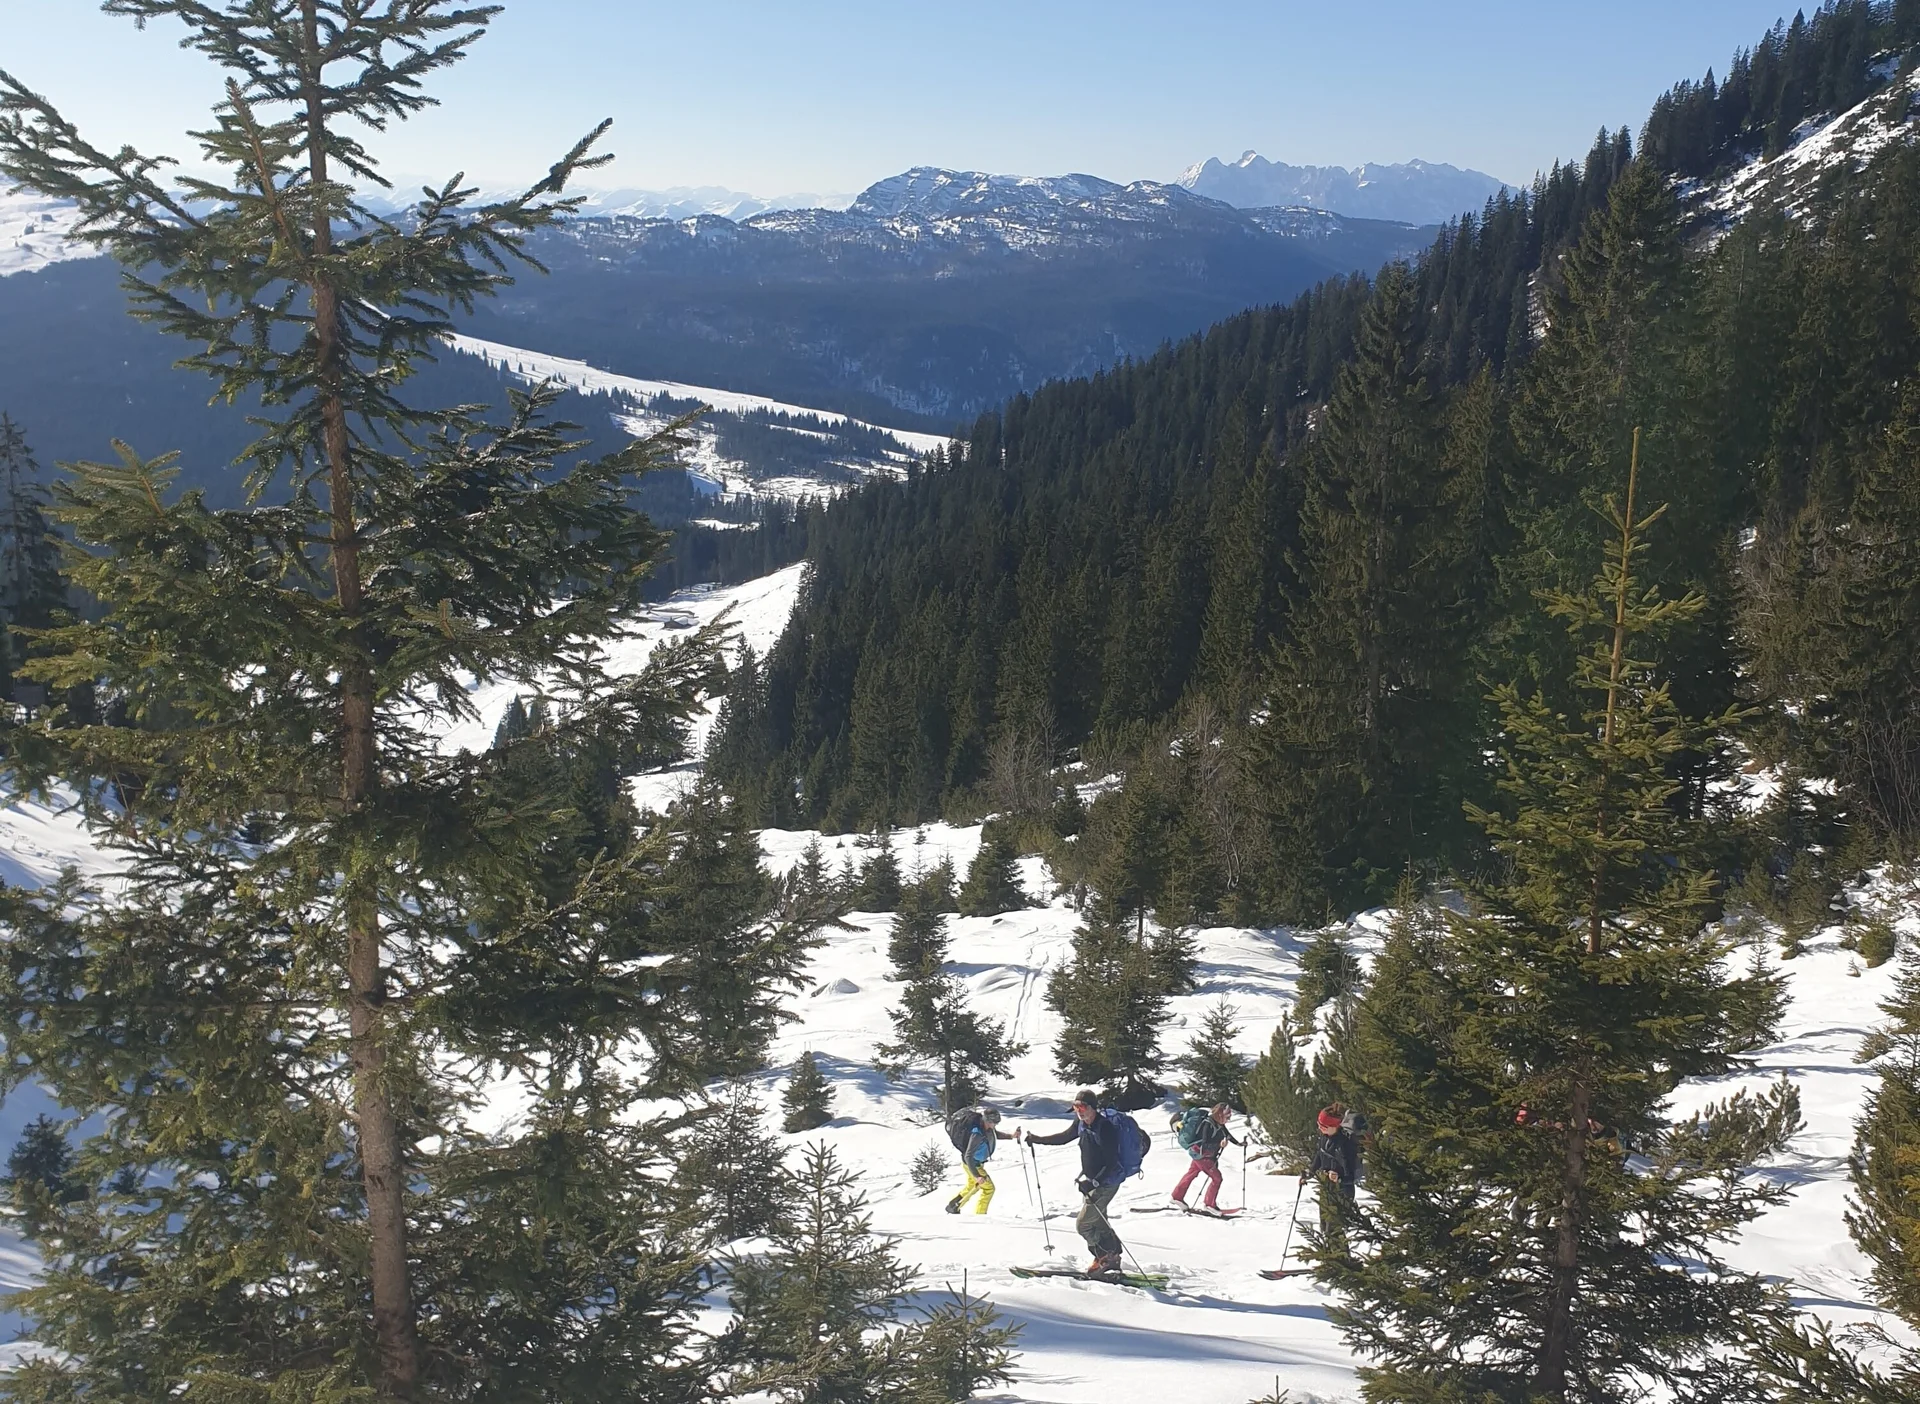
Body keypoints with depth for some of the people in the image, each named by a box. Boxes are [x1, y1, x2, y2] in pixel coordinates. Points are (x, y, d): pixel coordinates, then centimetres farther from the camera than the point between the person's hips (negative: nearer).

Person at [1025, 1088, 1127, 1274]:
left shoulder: (1105, 1128, -26)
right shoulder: (1081, 1124, 0)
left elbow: (1112, 1163, -26)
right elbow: (1064, 1137, 18)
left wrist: (1094, 1182, -32)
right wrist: (1036, 1139, 16)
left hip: (1106, 1182, -8)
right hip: (1092, 1181, 8)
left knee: (1083, 1224, -5)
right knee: (1099, 1222, 14)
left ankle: (1106, 1257, 12)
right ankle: (1112, 1257, 26)